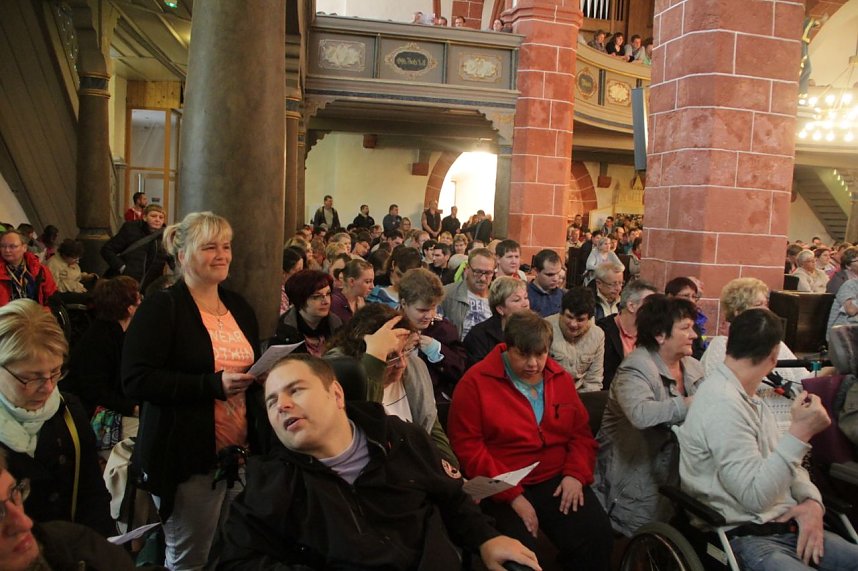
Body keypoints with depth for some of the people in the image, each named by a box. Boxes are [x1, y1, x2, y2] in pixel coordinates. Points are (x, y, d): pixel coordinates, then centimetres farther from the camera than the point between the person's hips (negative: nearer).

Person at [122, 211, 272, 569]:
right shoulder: (161, 307, -11)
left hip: (242, 453, 7)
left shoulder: (239, 307, 10)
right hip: (189, 458, -6)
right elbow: (135, 380, -19)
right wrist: (214, 384, -24)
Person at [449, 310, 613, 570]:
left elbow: (581, 432, 15)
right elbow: (468, 447, -11)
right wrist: (512, 495, -16)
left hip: (557, 480, 4)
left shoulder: (560, 378, 9)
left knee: (597, 537, -18)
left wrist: (576, 474, -5)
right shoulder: (475, 382, -8)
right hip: (502, 490, -4)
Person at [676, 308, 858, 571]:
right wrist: (800, 433, -21)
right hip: (744, 538, -9)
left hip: (788, 526, 9)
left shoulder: (747, 396, 15)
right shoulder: (722, 404, -18)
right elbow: (755, 496, -20)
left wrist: (812, 501, 0)